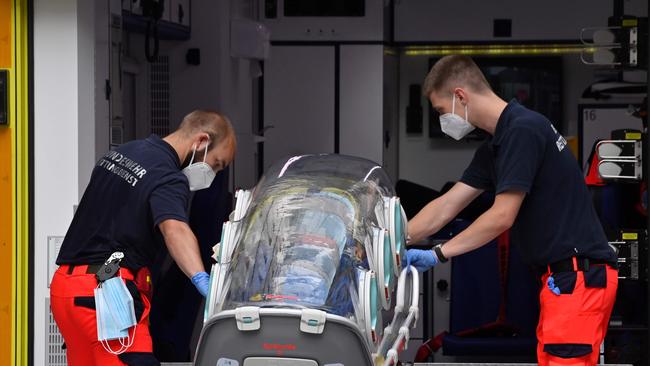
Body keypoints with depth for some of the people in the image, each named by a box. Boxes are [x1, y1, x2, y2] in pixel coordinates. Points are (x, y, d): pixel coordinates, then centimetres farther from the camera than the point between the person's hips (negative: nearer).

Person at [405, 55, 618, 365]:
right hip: (561, 273, 10)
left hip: (579, 275, -10)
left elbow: (502, 216, -17)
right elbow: (447, 206, 19)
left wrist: (437, 255, -11)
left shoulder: (523, 130, -16)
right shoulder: (496, 144, 16)